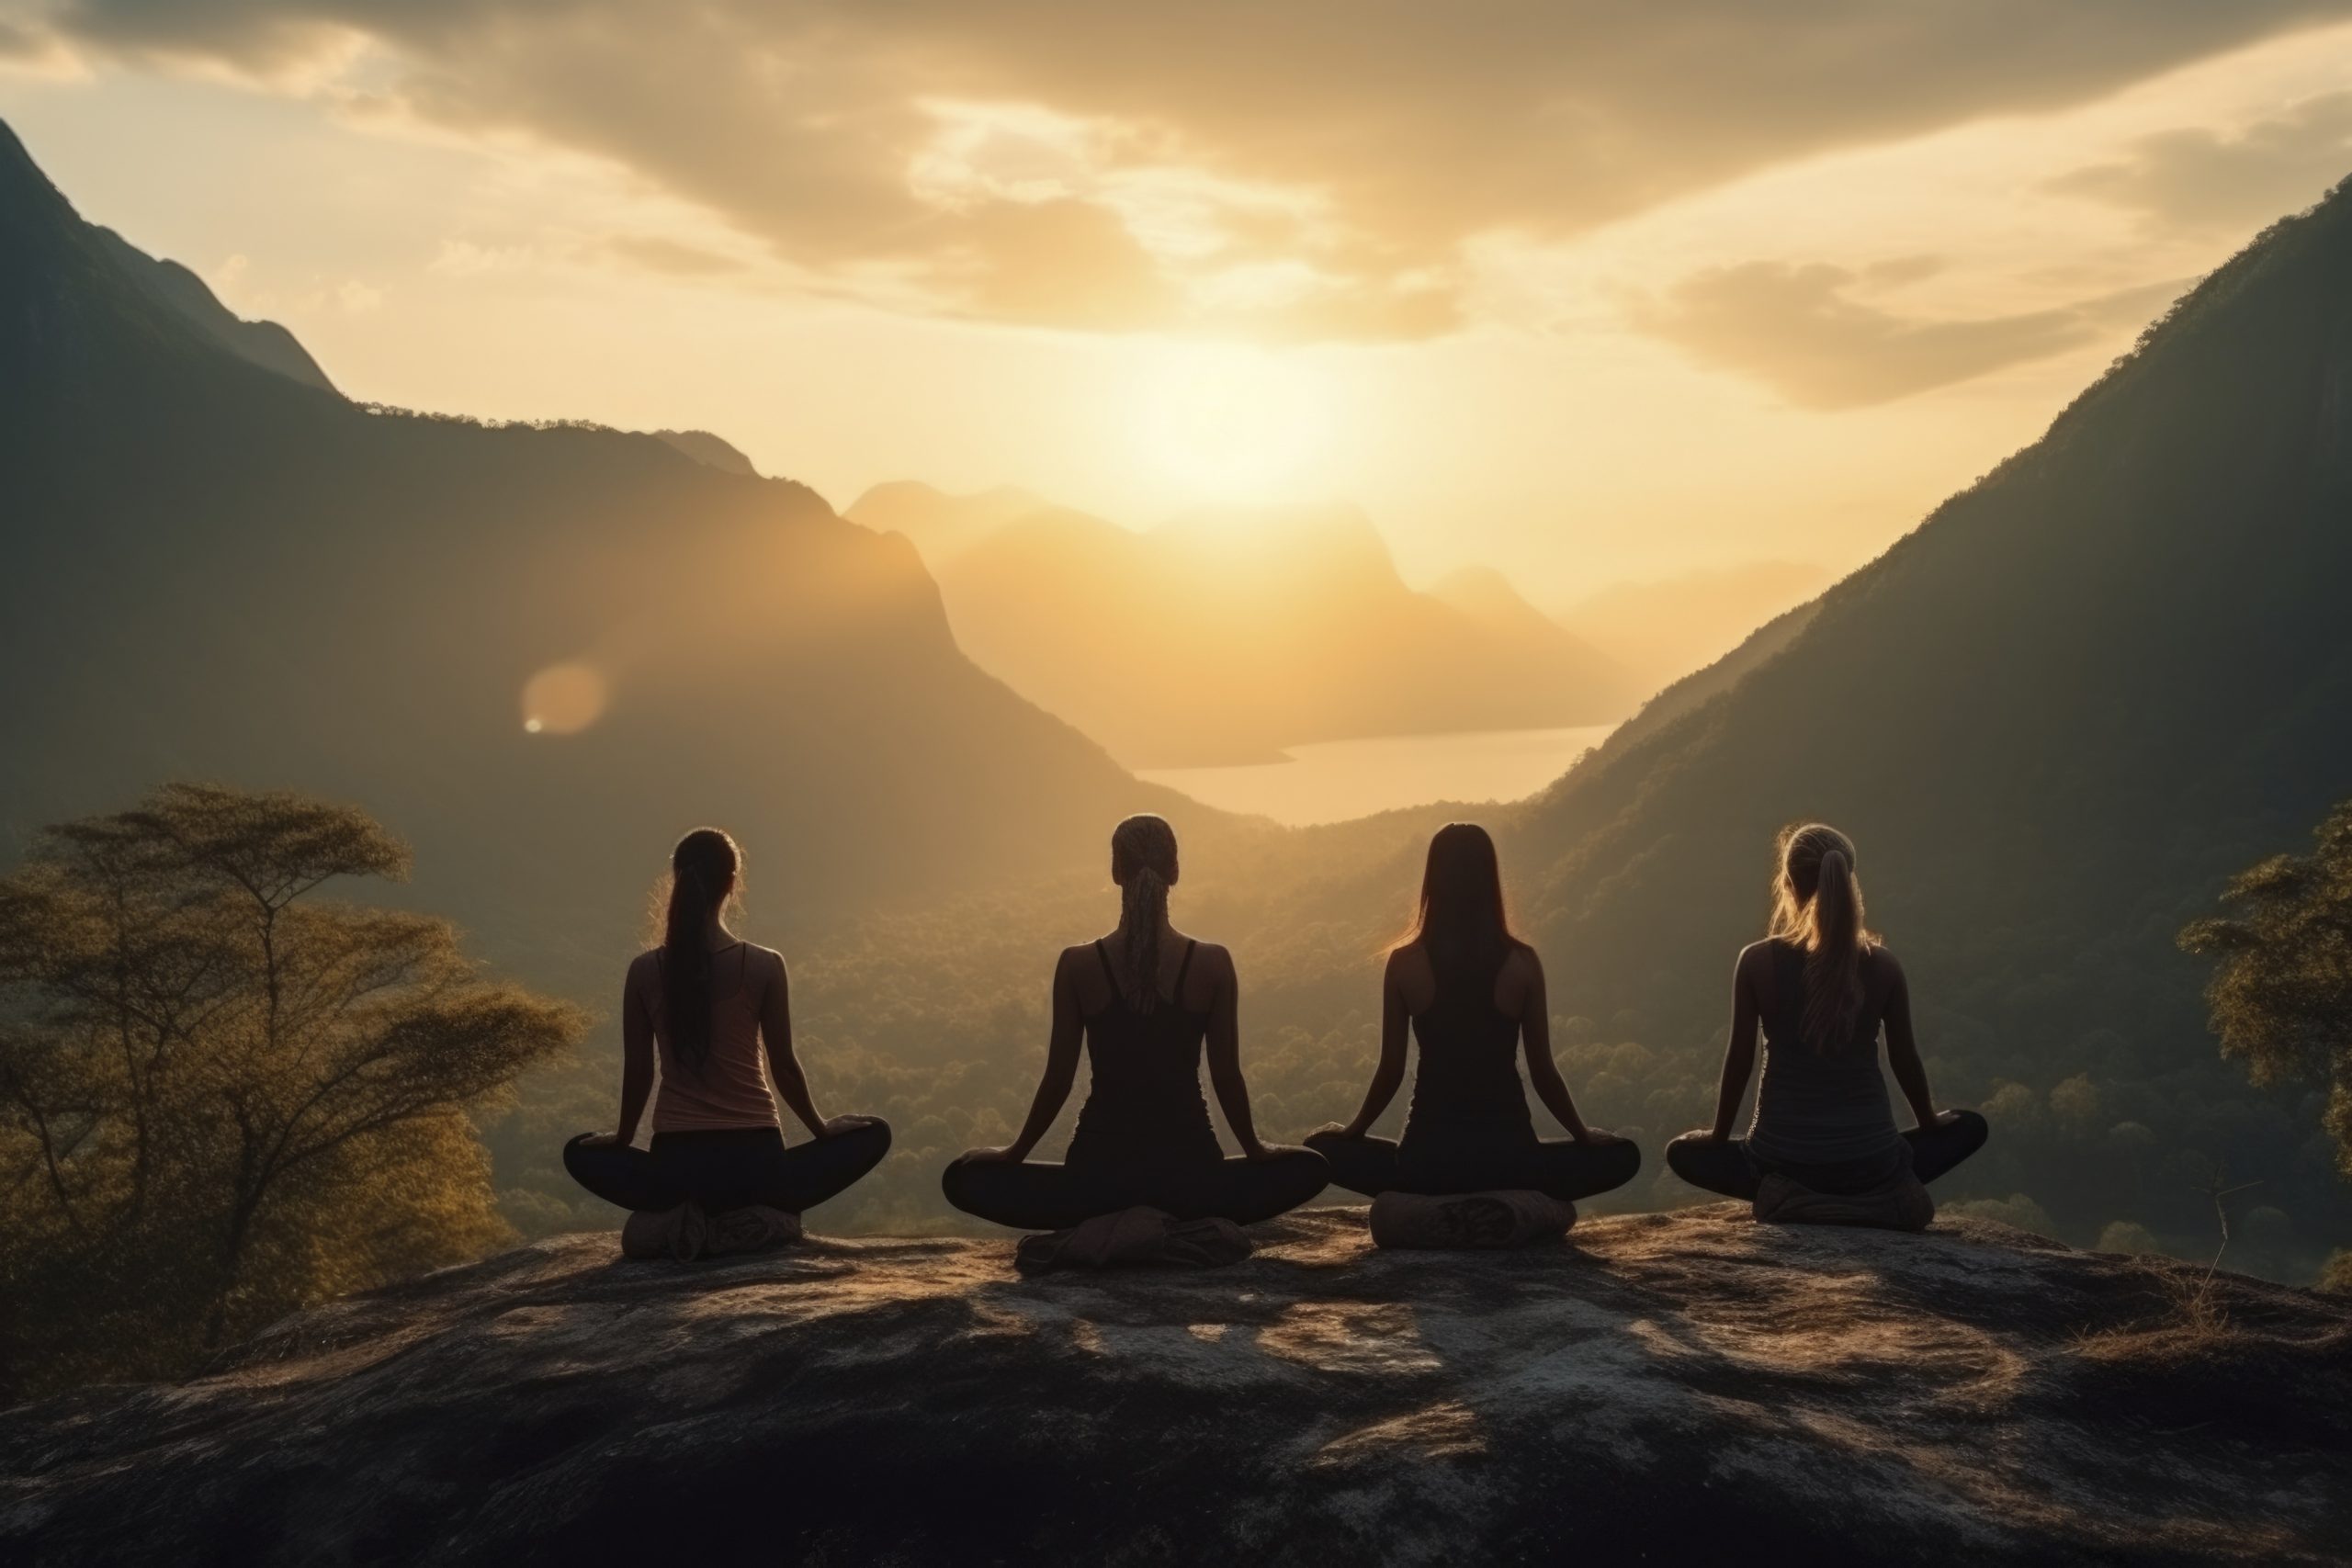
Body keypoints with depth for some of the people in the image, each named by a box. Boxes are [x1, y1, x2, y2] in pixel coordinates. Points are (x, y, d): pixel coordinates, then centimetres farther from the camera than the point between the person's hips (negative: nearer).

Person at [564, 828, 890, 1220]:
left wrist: (623, 1137, 23)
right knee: (874, 1133, 21)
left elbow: (637, 1069, 4)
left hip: (675, 1161, 2)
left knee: (581, 1154, 33)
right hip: (751, 1158, -1)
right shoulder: (764, 965, -6)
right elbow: (784, 1066, -1)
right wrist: (822, 1128, 16)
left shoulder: (645, 970, -1)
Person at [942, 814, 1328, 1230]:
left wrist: (1016, 1151, 18)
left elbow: (1058, 1078, 1)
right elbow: (1227, 1077, 3)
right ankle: (1193, 1227, 3)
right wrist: (1256, 1148, 21)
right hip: (1188, 1168, 1)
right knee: (1309, 1169, 26)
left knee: (964, 1178, 21)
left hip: (1102, 1169, -1)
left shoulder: (1078, 965, -4)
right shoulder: (1213, 964, -4)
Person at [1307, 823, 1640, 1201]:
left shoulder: (1404, 962, -2)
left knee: (1323, 1149, 26)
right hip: (1506, 1151, 0)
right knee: (1622, 1156, 24)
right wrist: (1584, 1134, 19)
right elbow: (1543, 1072, 2)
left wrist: (1354, 1128, 21)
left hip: (1429, 1153, 0)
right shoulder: (1522, 962, -3)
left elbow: (1390, 1070, 3)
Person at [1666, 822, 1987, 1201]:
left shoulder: (1757, 962, -8)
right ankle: (1872, 1197, 10)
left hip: (1782, 1158, -1)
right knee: (1969, 1126, 28)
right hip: (1869, 1162, 1)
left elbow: (1740, 1058, -2)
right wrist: (1929, 1123, 25)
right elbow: (1905, 1061, 5)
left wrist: (1718, 1136, 14)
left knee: (1683, 1152, 28)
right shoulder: (1883, 966, -4)